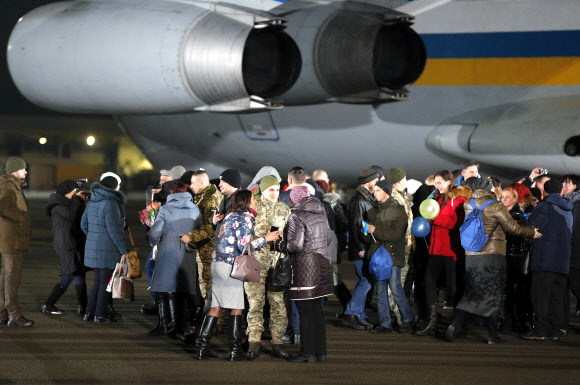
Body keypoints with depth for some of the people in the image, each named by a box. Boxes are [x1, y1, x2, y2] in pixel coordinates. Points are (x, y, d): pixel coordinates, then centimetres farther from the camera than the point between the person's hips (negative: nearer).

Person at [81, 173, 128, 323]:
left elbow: (84, 223, 19)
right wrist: (123, 250, -14)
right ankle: (100, 314, 4)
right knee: (106, 282, 1)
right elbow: (114, 230, -18)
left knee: (98, 280, 17)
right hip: (108, 248, -8)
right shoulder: (110, 204, -16)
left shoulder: (92, 201, 12)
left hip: (93, 247, 8)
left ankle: (90, 312, 18)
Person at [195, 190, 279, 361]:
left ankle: (202, 347, 5)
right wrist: (265, 239, -6)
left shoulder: (230, 216, 18)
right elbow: (243, 246, -15)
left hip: (217, 262, 8)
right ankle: (235, 350, -2)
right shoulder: (244, 219, -7)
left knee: (215, 306, 8)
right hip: (230, 266, -8)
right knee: (236, 307, -2)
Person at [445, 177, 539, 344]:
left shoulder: (467, 205, 3)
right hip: (493, 255, -4)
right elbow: (513, 228, -5)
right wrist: (532, 232, 9)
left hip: (471, 256, 4)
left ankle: (455, 325, -5)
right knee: (494, 295, 5)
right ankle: (492, 335, 5)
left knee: (470, 293, 12)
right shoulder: (495, 206, -9)